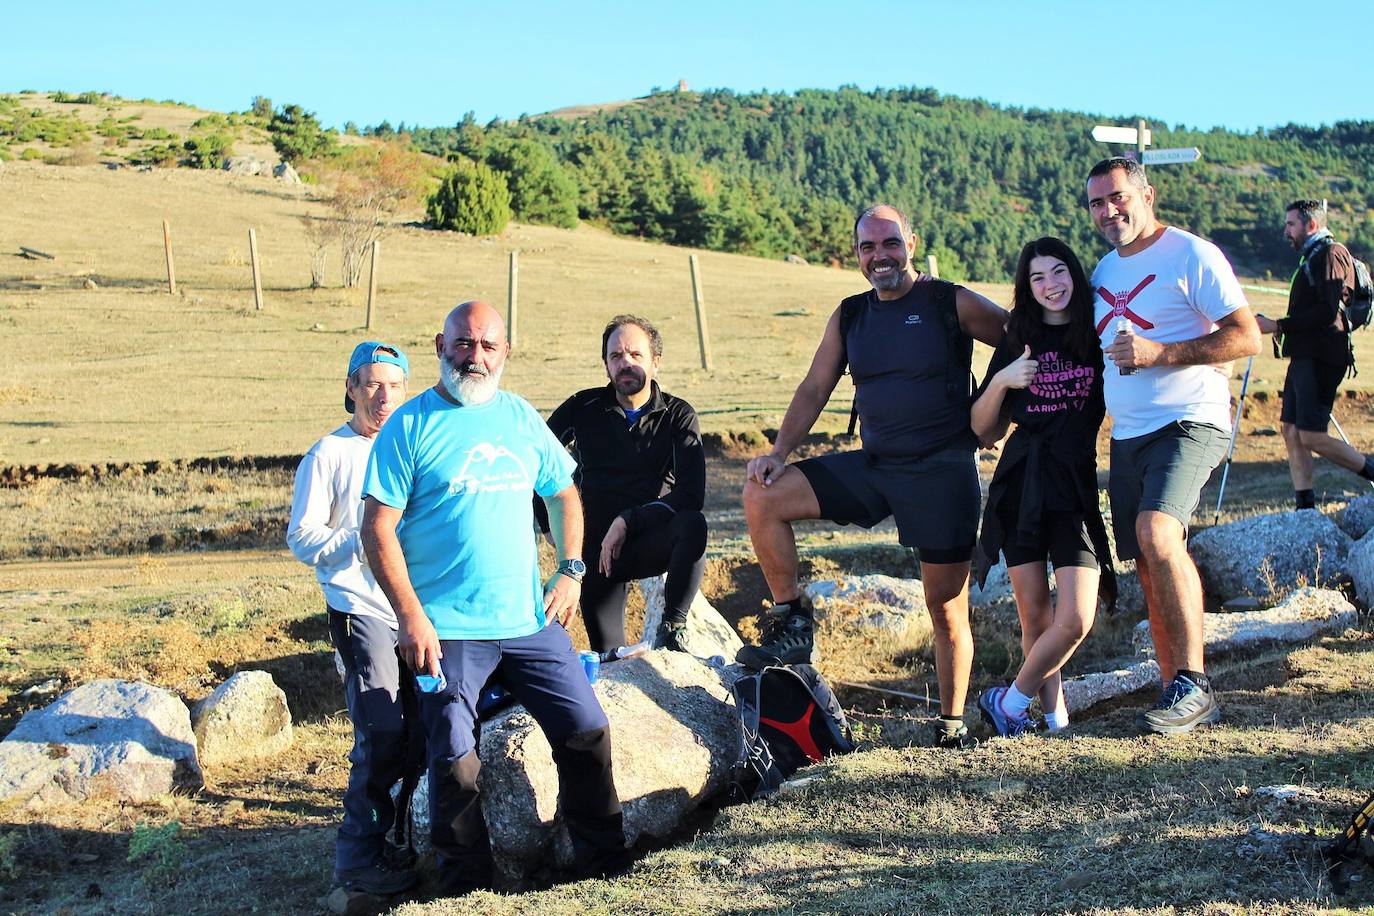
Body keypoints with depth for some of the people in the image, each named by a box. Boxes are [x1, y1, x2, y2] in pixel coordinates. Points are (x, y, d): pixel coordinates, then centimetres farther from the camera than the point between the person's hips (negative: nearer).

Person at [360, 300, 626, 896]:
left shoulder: (520, 417, 9)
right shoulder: (410, 426, -4)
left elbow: (564, 495, 22)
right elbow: (378, 528, -8)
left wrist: (571, 571, 9)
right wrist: (411, 616, -15)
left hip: (530, 620, 4)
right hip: (448, 629, -4)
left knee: (587, 730, 3)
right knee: (455, 763, -4)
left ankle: (606, 866, 18)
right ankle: (467, 891, 13)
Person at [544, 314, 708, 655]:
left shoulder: (678, 415, -2)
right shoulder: (584, 409, 2)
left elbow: (691, 496, -14)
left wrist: (627, 521, -19)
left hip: (653, 539, -1)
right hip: (597, 545, 1)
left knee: (693, 524, -35)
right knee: (609, 657, -7)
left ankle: (672, 628, -23)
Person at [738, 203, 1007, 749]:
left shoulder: (952, 304, -6)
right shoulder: (849, 317, 9)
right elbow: (814, 389, 10)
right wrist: (779, 453, -2)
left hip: (942, 471, -5)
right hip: (872, 465, 5)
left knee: (947, 607, 0)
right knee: (762, 497, -10)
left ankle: (953, 725, 17)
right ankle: (792, 625, 0)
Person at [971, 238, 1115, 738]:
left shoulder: (1099, 337, 5)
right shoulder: (1018, 343, 9)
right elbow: (983, 432, 9)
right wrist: (1001, 381, -7)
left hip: (1077, 485, -1)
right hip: (1021, 484, 1)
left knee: (1075, 620, -11)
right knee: (1034, 617, 3)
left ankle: (1008, 701, 8)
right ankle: (1055, 717, 18)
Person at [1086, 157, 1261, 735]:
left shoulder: (1191, 255, -6)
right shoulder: (1105, 270, 17)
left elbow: (1247, 337, -11)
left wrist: (1160, 352, -19)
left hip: (1189, 423, -8)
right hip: (1127, 436, 8)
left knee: (1156, 532, -29)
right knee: (1150, 567, 7)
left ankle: (1193, 681, -22)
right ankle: (1178, 697, 14)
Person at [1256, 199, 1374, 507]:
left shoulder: (1331, 254, -9)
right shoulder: (1311, 257, 22)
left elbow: (1328, 312, -20)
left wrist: (1278, 326, -18)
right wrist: (1280, 327, 14)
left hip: (1321, 358, -10)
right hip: (1305, 356, 10)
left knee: (1312, 437, -14)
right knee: (1291, 430, 5)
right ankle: (1305, 507, 6)